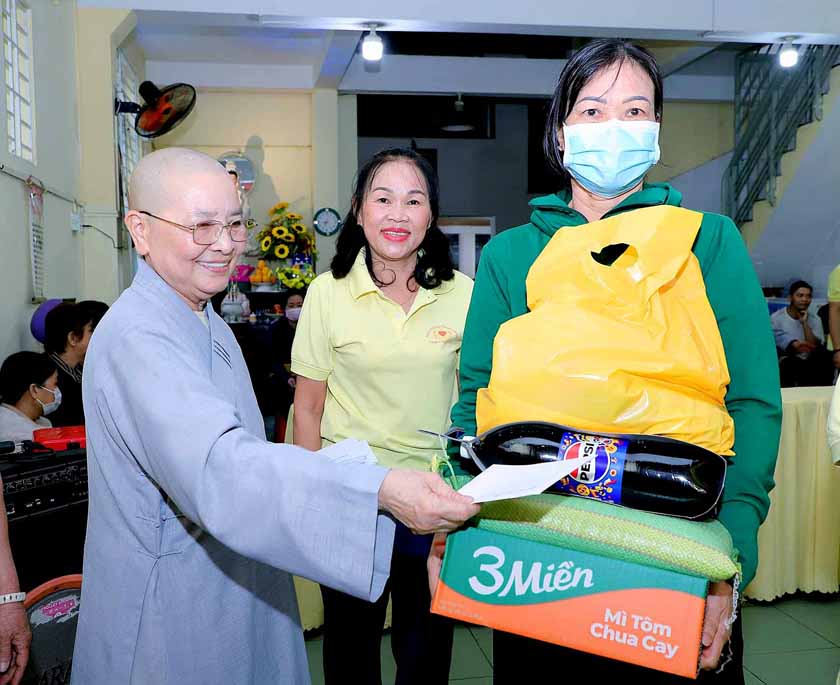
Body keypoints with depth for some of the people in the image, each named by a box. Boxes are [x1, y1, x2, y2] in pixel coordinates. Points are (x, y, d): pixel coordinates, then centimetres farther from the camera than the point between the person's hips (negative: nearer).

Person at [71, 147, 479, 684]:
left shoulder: (210, 325, 10)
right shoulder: (137, 337, -23)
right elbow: (215, 469, -38)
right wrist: (379, 490, -46)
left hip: (242, 596, 9)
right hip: (169, 630, -9)